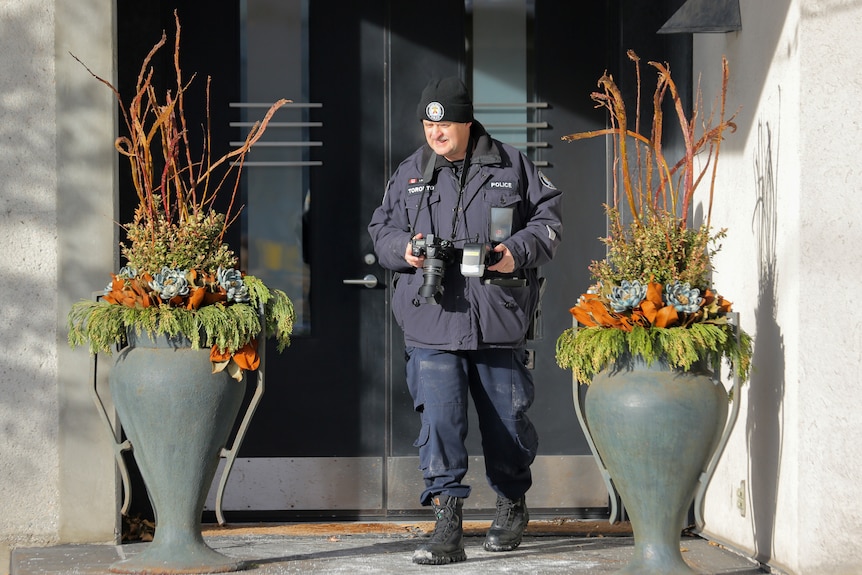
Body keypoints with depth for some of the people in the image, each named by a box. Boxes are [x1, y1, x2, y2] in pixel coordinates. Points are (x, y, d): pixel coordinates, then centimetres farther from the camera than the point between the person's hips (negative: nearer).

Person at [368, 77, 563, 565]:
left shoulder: (511, 167, 4)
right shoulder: (410, 174, 9)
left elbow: (548, 219, 8)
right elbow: (382, 229, 17)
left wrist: (518, 252, -9)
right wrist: (402, 248, -6)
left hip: (499, 322, 0)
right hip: (432, 324, 0)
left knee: (507, 418, 11)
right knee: (439, 421, -12)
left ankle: (513, 504, 36)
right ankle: (448, 527, -12)